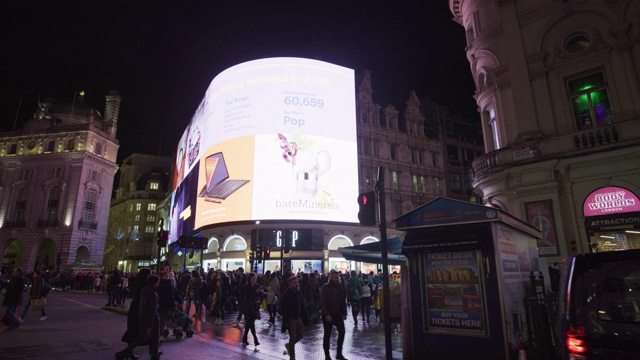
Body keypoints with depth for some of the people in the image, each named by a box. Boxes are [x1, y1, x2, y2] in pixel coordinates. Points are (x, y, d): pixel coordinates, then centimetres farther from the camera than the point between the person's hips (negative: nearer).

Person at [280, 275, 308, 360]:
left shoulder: (299, 293, 5)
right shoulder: (286, 294, -14)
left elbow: (302, 307, 11)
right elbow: (283, 309, -16)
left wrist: (305, 318, 8)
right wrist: (285, 321, -21)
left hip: (299, 318, 6)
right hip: (291, 318, -6)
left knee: (301, 335, 8)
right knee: (293, 337, -2)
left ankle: (289, 345, 34)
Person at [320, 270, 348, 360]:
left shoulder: (340, 287, 6)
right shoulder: (325, 287, -10)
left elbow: (343, 301, 10)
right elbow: (322, 302, -14)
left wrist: (344, 312, 4)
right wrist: (327, 314, -20)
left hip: (338, 314, 5)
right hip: (328, 315, -5)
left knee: (342, 332, 1)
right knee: (327, 335, 5)